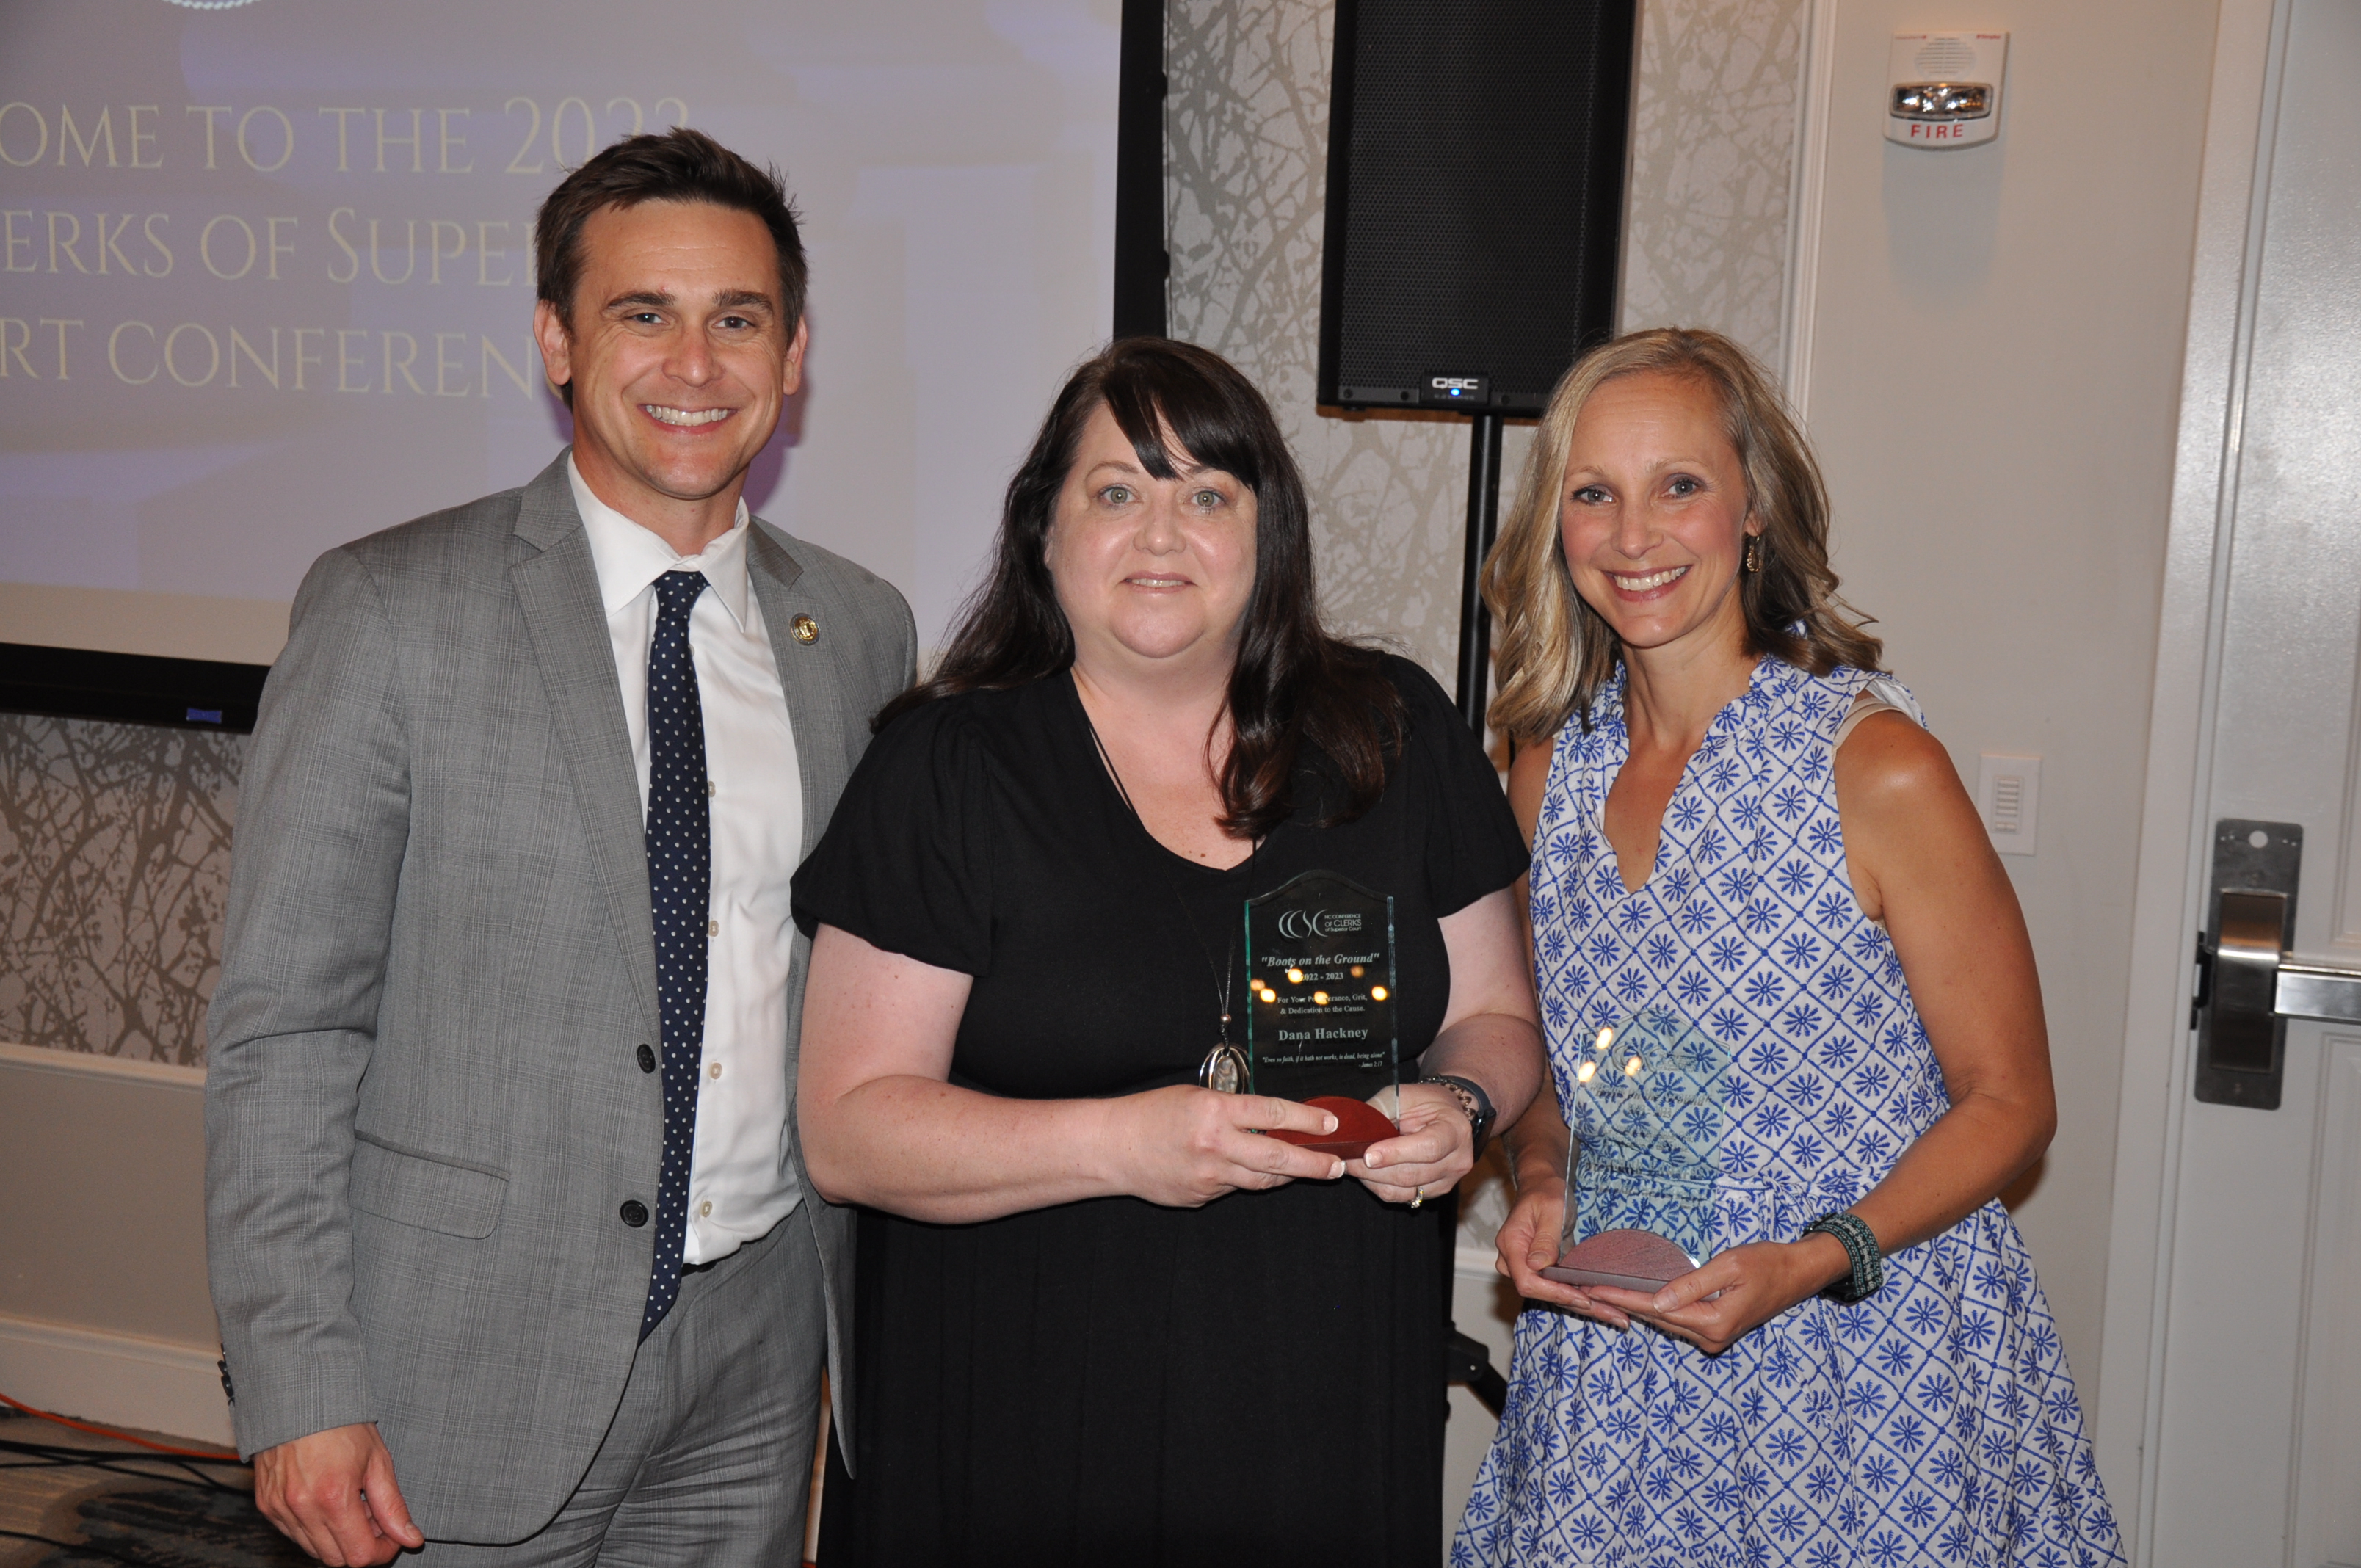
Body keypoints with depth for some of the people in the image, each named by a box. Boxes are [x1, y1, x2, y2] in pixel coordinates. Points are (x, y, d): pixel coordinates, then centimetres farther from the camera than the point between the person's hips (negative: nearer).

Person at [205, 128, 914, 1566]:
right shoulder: (389, 610, -9)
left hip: (761, 1348, 4)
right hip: (480, 1359, -3)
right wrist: (300, 1386, -13)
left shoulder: (862, 631, 4)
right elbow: (284, 1024, -10)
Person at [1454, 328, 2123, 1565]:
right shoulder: (1551, 770, 1)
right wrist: (1539, 1186, -6)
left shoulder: (1878, 769, -14)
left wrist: (1813, 1261, -20)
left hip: (1863, 1369, -4)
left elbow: (2008, 1101, -8)